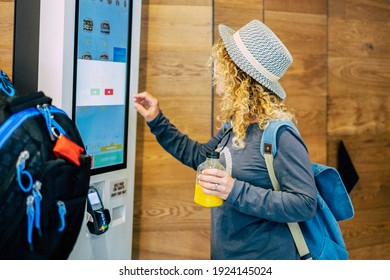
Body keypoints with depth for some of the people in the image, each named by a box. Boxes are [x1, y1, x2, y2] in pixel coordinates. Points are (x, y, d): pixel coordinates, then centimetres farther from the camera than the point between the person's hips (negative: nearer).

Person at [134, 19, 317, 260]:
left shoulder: (279, 135, -22)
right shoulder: (235, 127, 3)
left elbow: (305, 204, -25)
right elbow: (198, 155, 21)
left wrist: (237, 192, -29)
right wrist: (157, 121, 17)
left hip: (266, 255, -8)